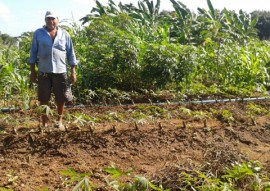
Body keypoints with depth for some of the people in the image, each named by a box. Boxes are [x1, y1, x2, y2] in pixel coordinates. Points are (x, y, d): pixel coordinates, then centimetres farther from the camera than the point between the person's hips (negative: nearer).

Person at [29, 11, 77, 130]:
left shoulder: (64, 34, 5)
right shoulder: (38, 33, 3)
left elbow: (71, 54, 7)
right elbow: (33, 53, 6)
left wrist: (73, 72, 3)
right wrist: (32, 71, 3)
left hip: (60, 71, 1)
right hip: (44, 72, 0)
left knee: (61, 99, 9)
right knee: (43, 99, 5)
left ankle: (59, 121, 27)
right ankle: (44, 123, 17)